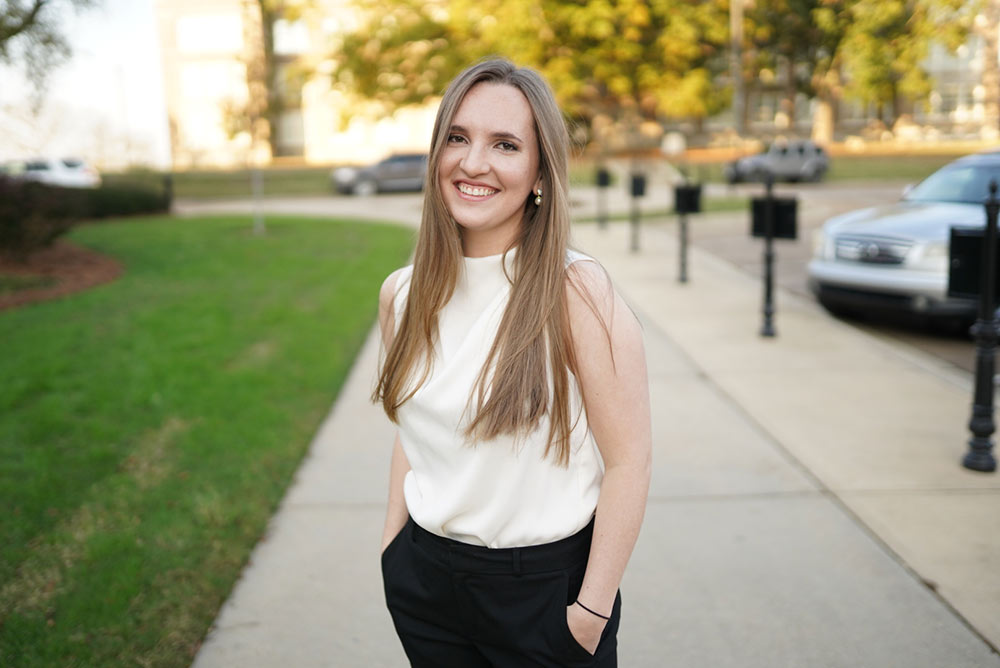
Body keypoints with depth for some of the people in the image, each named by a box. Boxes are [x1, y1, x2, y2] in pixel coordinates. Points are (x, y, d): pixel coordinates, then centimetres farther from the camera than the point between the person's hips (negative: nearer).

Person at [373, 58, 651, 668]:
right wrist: (394, 550, 9)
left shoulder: (577, 293, -18)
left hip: (546, 581, -4)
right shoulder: (402, 296, -2)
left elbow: (628, 461, -16)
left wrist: (593, 609, -13)